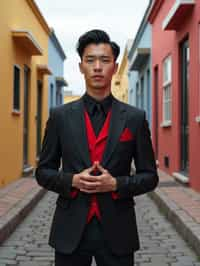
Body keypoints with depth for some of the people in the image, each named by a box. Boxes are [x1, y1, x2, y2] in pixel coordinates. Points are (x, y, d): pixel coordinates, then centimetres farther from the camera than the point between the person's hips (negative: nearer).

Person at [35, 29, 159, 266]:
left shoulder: (135, 118, 0)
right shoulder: (60, 116, 2)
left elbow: (149, 176, 4)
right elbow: (43, 172, 6)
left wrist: (116, 184, -14)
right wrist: (72, 180, -13)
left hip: (117, 231, 0)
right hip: (71, 230, 1)